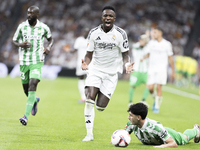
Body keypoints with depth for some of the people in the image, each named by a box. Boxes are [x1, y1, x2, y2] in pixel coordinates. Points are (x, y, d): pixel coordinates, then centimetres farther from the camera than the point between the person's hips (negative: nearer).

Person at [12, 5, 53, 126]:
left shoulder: (43, 28, -2)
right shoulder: (22, 26, 0)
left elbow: (50, 39, 15)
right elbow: (14, 40, 9)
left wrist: (49, 47, -6)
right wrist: (20, 45, -13)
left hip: (37, 62, -3)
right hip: (24, 61, 3)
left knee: (33, 86, -18)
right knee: (26, 88, 10)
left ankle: (26, 116, -20)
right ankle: (35, 100, 47)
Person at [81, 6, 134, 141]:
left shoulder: (121, 34, -5)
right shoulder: (94, 33, -1)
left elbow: (125, 54, 2)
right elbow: (89, 54, 4)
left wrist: (127, 65, -19)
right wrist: (86, 63, -17)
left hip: (111, 73, -1)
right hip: (95, 70, 1)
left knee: (100, 107, -5)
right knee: (89, 100, -19)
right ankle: (89, 134, -9)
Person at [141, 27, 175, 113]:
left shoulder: (167, 44, 0)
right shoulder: (151, 43, 8)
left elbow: (170, 58, 5)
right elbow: (148, 53, 17)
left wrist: (173, 71, 6)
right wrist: (144, 57, -6)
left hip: (161, 69, -3)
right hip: (151, 68, 3)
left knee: (158, 87, -10)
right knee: (150, 88, -6)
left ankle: (157, 107, 0)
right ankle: (155, 98, 25)